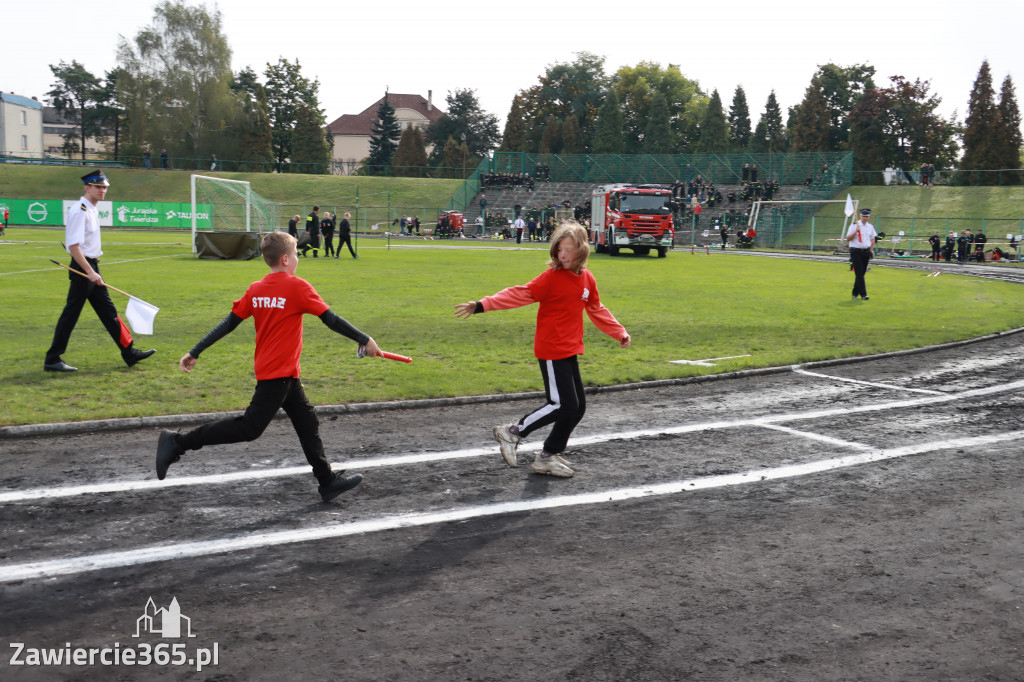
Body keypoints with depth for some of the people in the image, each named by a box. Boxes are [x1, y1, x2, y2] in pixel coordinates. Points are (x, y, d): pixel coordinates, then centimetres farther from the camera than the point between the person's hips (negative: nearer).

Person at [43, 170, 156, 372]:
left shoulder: (92, 210, 14)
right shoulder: (79, 211, -15)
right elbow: (73, 246, -22)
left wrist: (93, 270, 17)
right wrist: (89, 272, -26)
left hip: (91, 267, 10)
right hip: (82, 267, -10)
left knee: (108, 311, 11)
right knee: (71, 313, -5)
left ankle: (129, 352, 15)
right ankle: (52, 360, 2)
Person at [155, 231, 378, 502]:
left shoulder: (255, 289, 6)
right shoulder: (297, 287, -13)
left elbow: (229, 323, 4)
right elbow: (331, 320, -12)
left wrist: (195, 352, 9)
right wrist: (365, 341, -4)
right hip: (278, 373, -8)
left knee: (307, 423, 14)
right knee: (249, 428, -4)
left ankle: (328, 481, 20)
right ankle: (177, 442, -3)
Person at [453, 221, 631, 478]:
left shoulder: (587, 279, 7)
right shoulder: (551, 277, -13)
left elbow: (596, 310, 22)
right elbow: (519, 295, -21)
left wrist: (619, 332, 26)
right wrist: (482, 305, -31)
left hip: (571, 351, 7)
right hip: (551, 351, -7)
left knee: (577, 407, 10)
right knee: (563, 406, -10)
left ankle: (548, 456, 23)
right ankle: (513, 432, 7)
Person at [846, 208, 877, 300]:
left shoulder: (870, 226, 12)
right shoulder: (854, 225, -3)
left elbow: (873, 239, 20)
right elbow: (848, 239, -8)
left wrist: (870, 250, 8)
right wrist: (856, 231, -20)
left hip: (866, 252, 5)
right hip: (856, 251, -5)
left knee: (862, 273, 7)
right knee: (859, 273, -10)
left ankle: (855, 292, 19)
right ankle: (863, 294, -14)